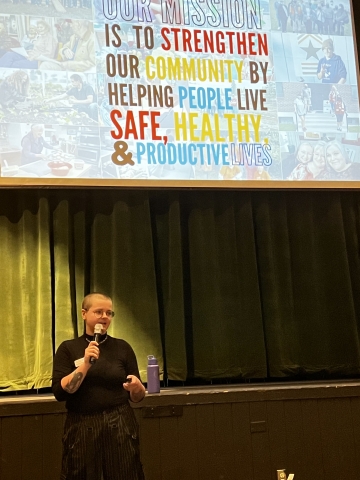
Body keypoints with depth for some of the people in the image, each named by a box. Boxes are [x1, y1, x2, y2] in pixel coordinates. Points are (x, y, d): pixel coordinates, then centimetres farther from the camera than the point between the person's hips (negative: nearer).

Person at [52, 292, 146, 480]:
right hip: (82, 428, -1)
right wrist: (85, 364, -17)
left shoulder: (122, 347, 5)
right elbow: (60, 393, -8)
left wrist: (136, 387, -15)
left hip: (120, 427, 1)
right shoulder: (68, 348, 2)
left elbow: (137, 397, 7)